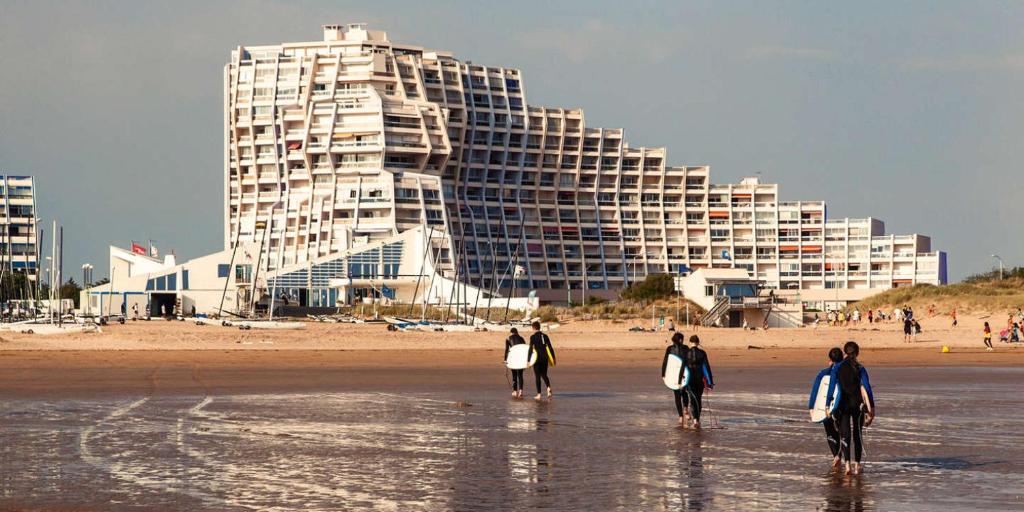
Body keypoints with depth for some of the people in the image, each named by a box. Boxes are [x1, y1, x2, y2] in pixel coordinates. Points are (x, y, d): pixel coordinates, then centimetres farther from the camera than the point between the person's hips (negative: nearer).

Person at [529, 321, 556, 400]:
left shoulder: (532, 337, -7)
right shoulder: (545, 336, 5)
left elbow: (531, 349, -11)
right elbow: (550, 348, 5)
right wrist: (553, 358, 11)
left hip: (537, 358, -4)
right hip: (545, 358, 4)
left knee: (537, 376, 3)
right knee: (544, 375, 17)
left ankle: (539, 394, 2)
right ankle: (549, 389, -7)